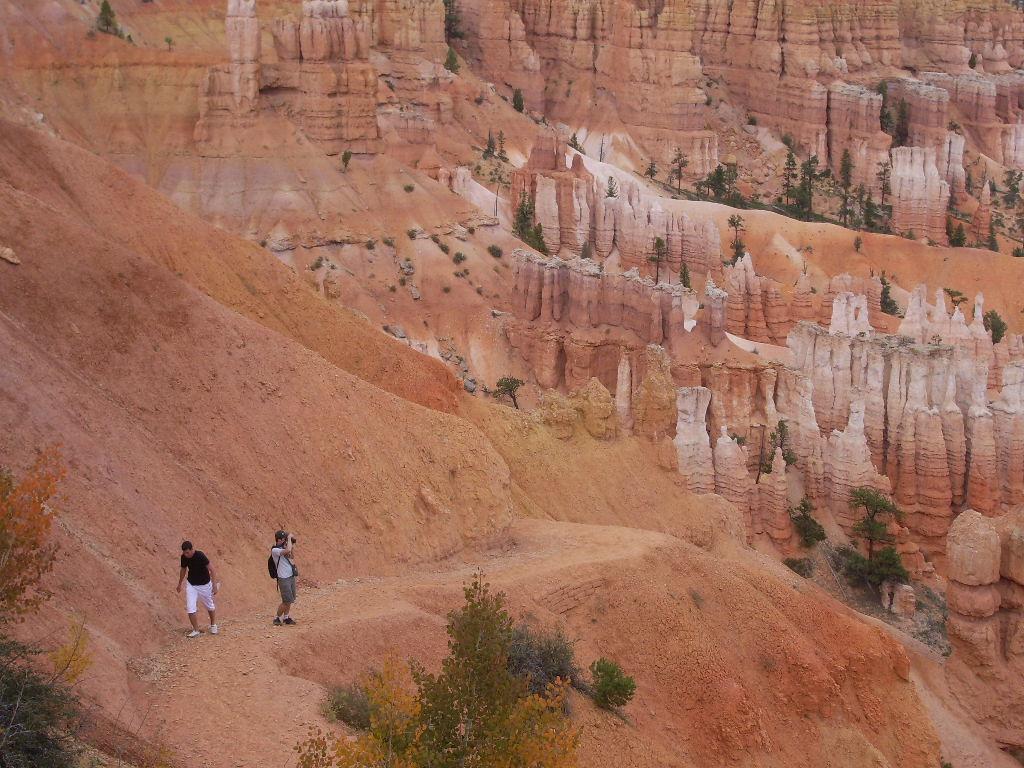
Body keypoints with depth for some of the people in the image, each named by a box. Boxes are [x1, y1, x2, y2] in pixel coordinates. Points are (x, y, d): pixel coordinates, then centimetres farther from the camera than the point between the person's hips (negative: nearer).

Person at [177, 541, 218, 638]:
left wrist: (214, 585, -26)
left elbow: (212, 570, -22)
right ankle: (196, 630, 5)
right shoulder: (184, 557, -11)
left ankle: (213, 625, 40)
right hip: (191, 585, 3)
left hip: (204, 585, -3)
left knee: (210, 607, 15)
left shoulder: (200, 556, -27)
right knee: (190, 608, -9)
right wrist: (179, 584, 21)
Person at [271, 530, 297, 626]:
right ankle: (277, 618, 6)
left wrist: (292, 544, 4)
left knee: (290, 600, 10)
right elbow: (287, 550, -29)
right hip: (283, 579, -8)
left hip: (291, 577, 8)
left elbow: (292, 557, 15)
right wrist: (289, 538, -16)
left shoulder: (284, 547, 12)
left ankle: (286, 617, 19)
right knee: (287, 601, -8)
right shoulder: (275, 550, -14)